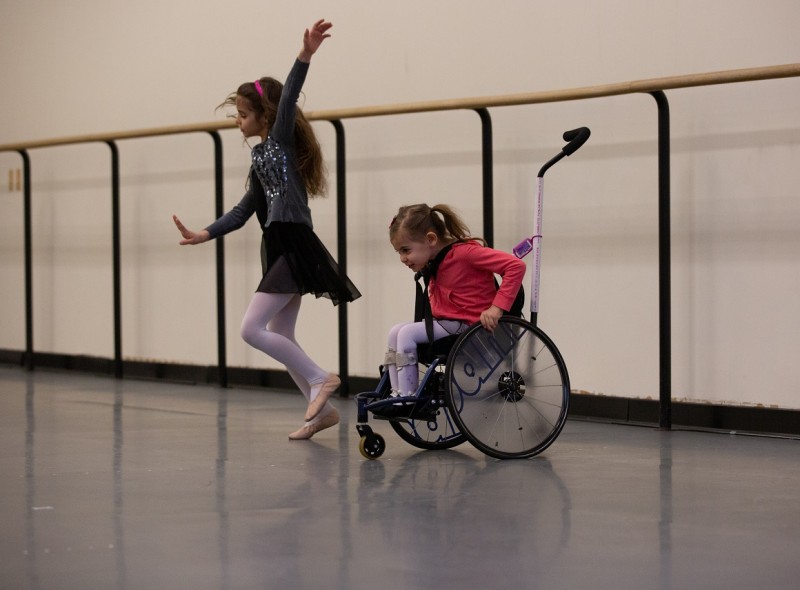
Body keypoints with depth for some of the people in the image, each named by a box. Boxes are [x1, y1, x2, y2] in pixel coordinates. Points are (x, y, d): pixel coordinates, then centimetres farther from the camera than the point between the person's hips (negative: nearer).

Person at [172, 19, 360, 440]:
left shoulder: (282, 139, -4)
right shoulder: (261, 156, 18)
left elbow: (288, 98, -22)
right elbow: (245, 210, 22)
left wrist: (305, 56, -37)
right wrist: (206, 234, 17)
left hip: (293, 244, -10)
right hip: (279, 247, 10)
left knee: (252, 329, -13)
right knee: (279, 337, 10)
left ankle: (319, 378, -6)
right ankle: (321, 409, 16)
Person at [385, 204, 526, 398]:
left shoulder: (464, 252, -19)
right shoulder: (433, 263, 9)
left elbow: (516, 265, -25)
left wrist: (497, 307, -28)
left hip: (467, 324, -9)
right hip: (444, 320, 9)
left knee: (407, 334, -19)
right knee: (395, 332, -3)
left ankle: (407, 398, -15)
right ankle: (398, 395, -6)